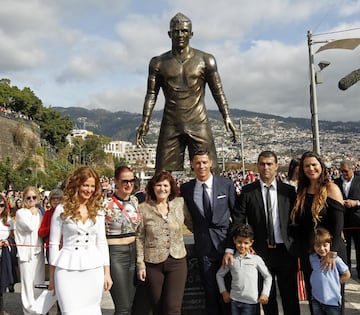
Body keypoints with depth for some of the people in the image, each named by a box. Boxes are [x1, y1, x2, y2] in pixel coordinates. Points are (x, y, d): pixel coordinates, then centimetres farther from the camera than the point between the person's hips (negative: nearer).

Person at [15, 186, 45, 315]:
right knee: (28, 282, -2)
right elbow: (31, 227, -18)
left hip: (39, 250, 6)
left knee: (39, 281, 13)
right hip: (26, 251, -6)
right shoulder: (20, 212, -7)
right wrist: (33, 214, -7)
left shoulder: (38, 211, 11)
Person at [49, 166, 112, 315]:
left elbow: (102, 243, 12)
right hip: (67, 269, -3)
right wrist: (52, 276, 2)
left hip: (93, 268, 3)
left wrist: (107, 273, 9)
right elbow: (54, 244, 1)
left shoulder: (98, 212, 9)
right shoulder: (62, 210, -1)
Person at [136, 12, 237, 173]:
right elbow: (151, 94, 6)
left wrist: (226, 117, -5)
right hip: (170, 125, 1)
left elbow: (218, 92, 5)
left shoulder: (205, 60, 6)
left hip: (199, 124, -1)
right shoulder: (158, 63, 8)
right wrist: (145, 122, -4)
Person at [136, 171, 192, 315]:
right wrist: (140, 264, -1)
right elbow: (139, 238, 1)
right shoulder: (143, 208, -2)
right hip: (153, 264, 0)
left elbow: (192, 224, 11)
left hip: (177, 261, 0)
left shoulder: (180, 203, 1)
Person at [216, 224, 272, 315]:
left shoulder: (256, 259, -4)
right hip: (234, 300, 3)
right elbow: (219, 275, 15)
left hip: (250, 301, -2)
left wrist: (265, 294, -2)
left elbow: (268, 277, 5)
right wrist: (224, 291, 9)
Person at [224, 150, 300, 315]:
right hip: (261, 251, 0)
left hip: (286, 250, 1)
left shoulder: (288, 190, 2)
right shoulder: (248, 191, -2)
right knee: (267, 297, 13)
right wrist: (229, 249, -14)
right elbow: (237, 221, -6)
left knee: (290, 296, 10)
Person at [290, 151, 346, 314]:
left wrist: (332, 252, -22)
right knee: (313, 295, 14)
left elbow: (338, 224, -15)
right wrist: (299, 249, 3)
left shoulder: (331, 189, -9)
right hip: (307, 253, 5)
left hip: (329, 252, -5)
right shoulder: (302, 191, 7)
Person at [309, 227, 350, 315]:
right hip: (316, 299, 4)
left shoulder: (335, 259, -13)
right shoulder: (312, 258, -1)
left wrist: (334, 283, -2)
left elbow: (346, 275, 0)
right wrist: (317, 284, 6)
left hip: (332, 301, -3)